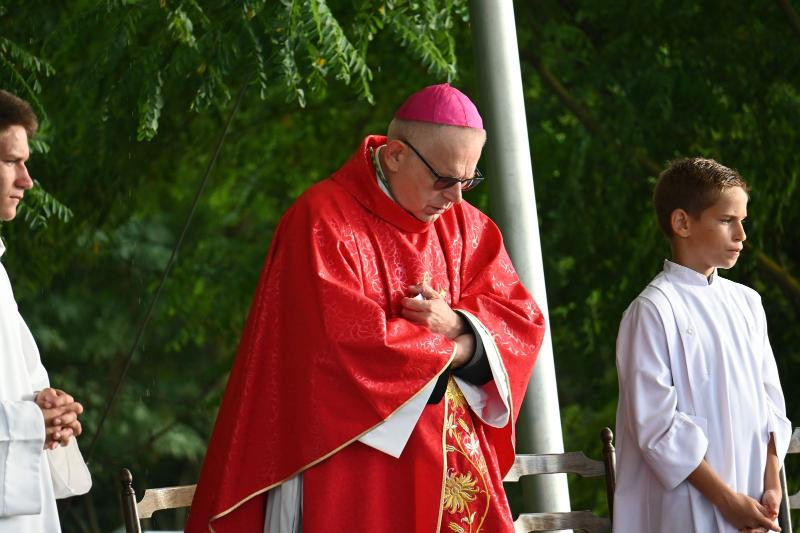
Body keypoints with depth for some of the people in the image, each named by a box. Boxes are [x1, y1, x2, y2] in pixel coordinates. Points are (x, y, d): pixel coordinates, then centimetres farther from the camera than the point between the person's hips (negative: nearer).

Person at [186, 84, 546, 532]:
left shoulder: (464, 225, 11)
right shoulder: (324, 222, -10)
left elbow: (521, 319, 5)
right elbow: (348, 344, -19)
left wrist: (458, 324, -15)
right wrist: (454, 349, -8)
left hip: (451, 458, 6)